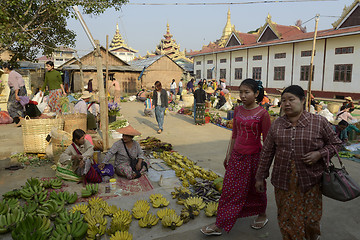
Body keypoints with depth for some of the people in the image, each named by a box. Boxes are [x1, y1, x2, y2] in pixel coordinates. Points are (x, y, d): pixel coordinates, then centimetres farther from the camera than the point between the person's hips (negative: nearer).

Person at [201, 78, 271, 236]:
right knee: (229, 190, 9)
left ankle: (262, 215, 45)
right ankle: (220, 225, 19)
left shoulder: (262, 114, -13)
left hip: (253, 157, -4)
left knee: (256, 189, 16)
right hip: (237, 156, 5)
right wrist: (229, 155, 14)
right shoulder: (238, 111, 2)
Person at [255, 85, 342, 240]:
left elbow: (335, 143, 7)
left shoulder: (319, 122, -4)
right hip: (283, 181, 2)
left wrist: (320, 154, -14)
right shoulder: (277, 125, 2)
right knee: (286, 219, 10)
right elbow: (267, 152, 5)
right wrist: (260, 177, 6)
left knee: (310, 218, 12)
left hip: (310, 181, -1)